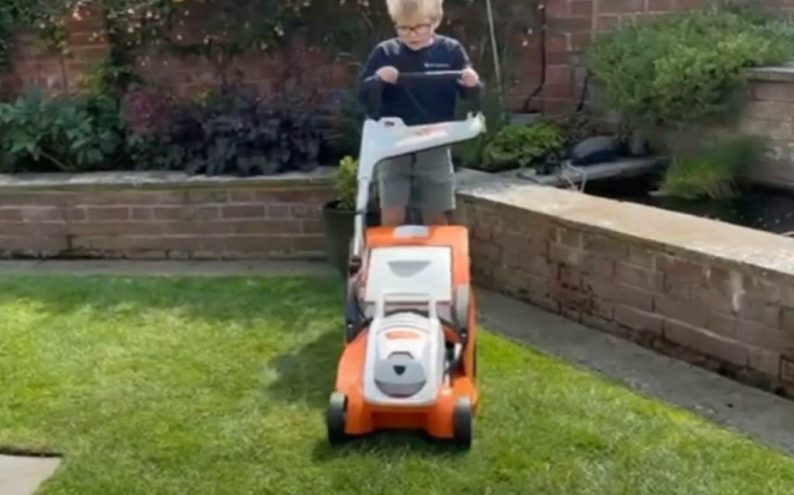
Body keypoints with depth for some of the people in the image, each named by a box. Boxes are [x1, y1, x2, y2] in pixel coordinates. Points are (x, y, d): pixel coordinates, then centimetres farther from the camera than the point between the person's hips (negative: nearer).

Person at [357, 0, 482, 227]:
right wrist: (378, 79, -23)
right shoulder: (384, 52, -3)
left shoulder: (451, 50, -2)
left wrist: (472, 84, -21)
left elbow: (470, 94, 2)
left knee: (436, 217, 9)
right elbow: (362, 93, -3)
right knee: (391, 217, -2)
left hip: (436, 148, 1)